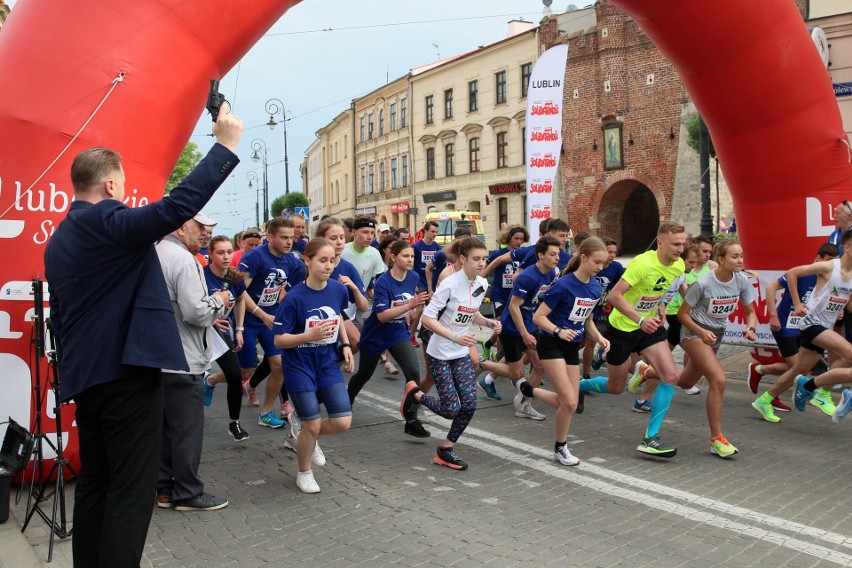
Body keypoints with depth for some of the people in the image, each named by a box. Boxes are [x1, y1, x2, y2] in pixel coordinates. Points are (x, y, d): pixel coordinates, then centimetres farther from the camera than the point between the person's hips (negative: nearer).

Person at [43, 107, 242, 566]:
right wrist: (226, 146, -22)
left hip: (83, 377, 9)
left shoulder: (59, 239, 16)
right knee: (131, 491, -3)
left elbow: (60, 317, 19)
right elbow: (177, 207, -28)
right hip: (127, 374, -9)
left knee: (94, 483, 16)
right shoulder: (106, 222, -12)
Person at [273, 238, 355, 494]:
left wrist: (345, 344, 5)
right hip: (300, 366, -4)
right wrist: (309, 335, -30)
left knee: (343, 422, -1)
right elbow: (279, 340, -15)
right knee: (313, 425, 0)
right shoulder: (294, 298, -19)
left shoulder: (339, 290, -6)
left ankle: (307, 438, 32)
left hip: (328, 363, 5)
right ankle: (304, 473, 27)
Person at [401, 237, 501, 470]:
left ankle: (446, 450, 16)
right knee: (451, 409, -5)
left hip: (462, 354, 6)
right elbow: (427, 318, -23)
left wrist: (489, 322, -4)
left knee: (469, 404, -2)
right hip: (440, 353, -6)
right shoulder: (450, 284, -22)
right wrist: (456, 338, -32)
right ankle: (415, 393, 23)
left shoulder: (482, 284, 0)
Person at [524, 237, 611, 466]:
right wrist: (559, 331, -31)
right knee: (570, 402, -11)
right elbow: (538, 317, -17)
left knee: (569, 403, 7)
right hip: (551, 345, -7)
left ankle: (528, 389, 30)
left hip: (573, 347, 7)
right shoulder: (563, 285, -20)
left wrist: (599, 337, -2)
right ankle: (560, 448, 12)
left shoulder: (596, 287, 1)